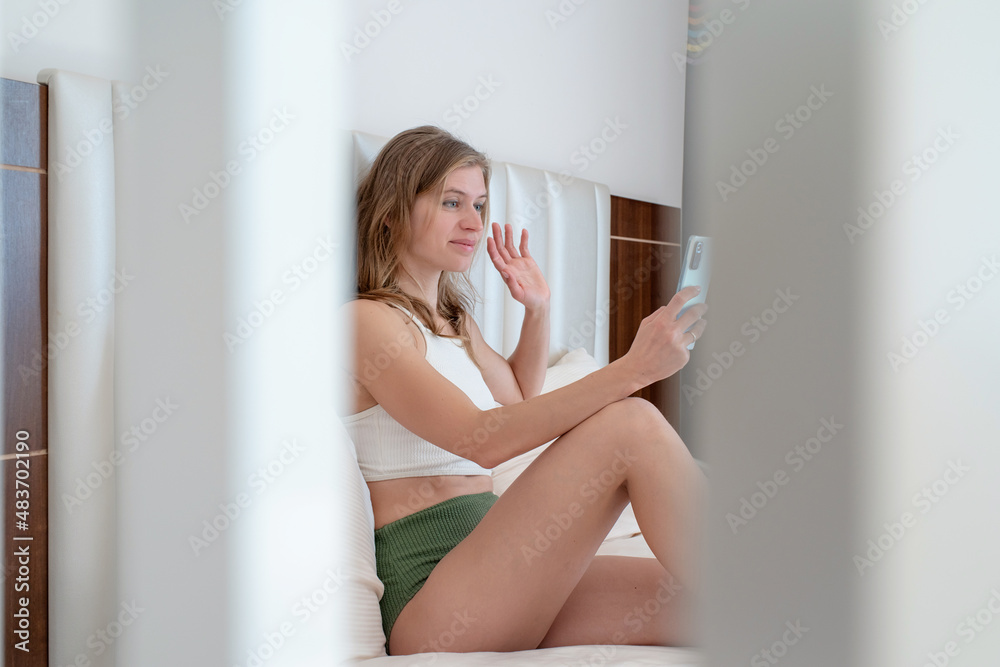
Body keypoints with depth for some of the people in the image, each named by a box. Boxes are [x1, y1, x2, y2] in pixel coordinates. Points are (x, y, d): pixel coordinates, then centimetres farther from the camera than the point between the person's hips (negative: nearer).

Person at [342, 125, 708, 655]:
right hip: (427, 596, -8)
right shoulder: (368, 319, -7)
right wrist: (632, 368, -27)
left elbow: (518, 397, 40)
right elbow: (482, 440, -21)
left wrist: (537, 309, 23)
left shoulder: (454, 321, 21)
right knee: (631, 424, -24)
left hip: (497, 579, 8)